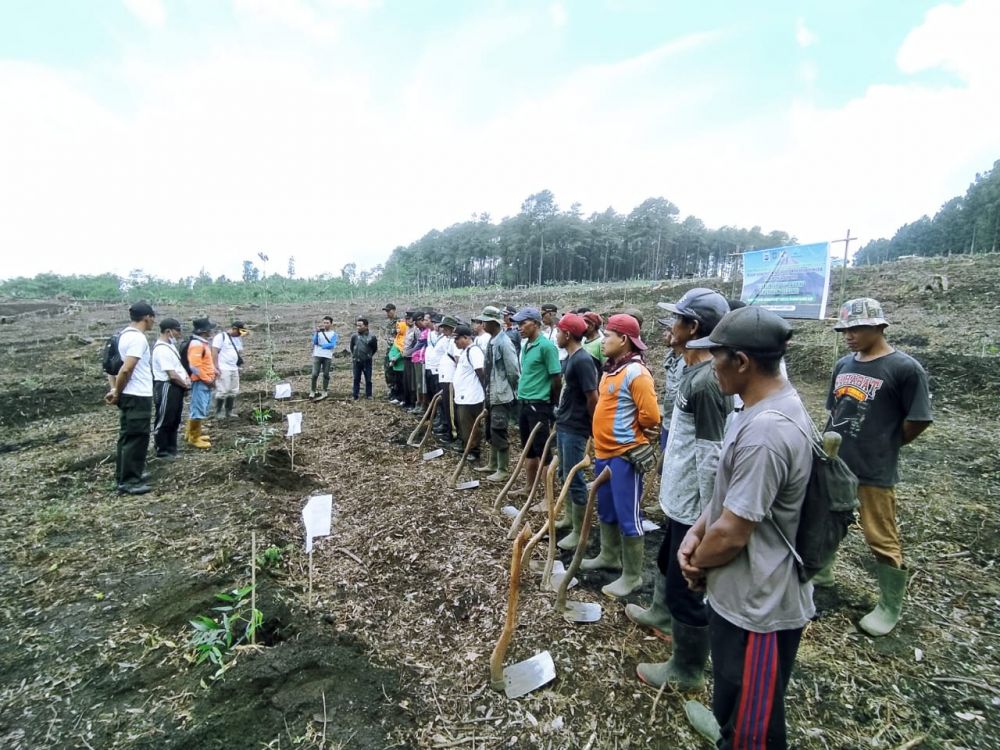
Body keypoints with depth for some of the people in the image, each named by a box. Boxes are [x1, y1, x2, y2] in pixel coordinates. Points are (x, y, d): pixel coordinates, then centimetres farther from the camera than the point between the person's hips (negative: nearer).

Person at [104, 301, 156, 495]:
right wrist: (117, 393, -11)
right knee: (136, 439, -3)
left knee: (128, 437, 17)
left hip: (130, 396, 10)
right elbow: (126, 370, -23)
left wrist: (115, 390, 10)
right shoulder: (138, 338, -18)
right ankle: (128, 481, 4)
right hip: (138, 397, -10)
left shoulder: (124, 334, 12)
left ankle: (125, 476, 27)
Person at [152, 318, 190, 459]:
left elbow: (179, 365, 20)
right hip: (166, 388, -10)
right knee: (163, 422, 2)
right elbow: (172, 375, -22)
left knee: (175, 420, 17)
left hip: (176, 388, 10)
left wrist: (187, 378, 2)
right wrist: (186, 385, -7)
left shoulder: (170, 346, 13)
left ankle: (171, 449, 28)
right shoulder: (162, 349, -19)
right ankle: (162, 451, 13)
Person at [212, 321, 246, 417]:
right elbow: (214, 352, -11)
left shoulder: (239, 338, 16)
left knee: (233, 391, 7)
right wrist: (216, 367, -16)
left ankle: (229, 412, 16)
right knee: (223, 391, -6)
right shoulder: (221, 336, -6)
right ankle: (218, 412, 4)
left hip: (234, 369, 7)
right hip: (223, 369, -7)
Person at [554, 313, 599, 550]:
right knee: (565, 475, 19)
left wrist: (594, 429, -11)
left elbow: (593, 398, -20)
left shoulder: (582, 360, -20)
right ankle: (570, 518, 35)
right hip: (563, 425, 10)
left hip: (575, 429, -10)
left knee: (573, 478, -1)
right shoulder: (569, 358, 9)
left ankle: (580, 532, 13)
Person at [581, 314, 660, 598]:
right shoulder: (610, 369, 10)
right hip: (604, 452, 10)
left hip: (625, 455, -9)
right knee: (606, 510, 22)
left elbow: (651, 416, -20)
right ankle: (609, 556, 40)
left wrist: (631, 431, -3)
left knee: (627, 516, 2)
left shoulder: (636, 373, -18)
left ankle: (632, 575, 16)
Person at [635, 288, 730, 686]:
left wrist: (708, 518, -21)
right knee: (667, 563, 30)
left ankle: (685, 671, 28)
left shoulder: (707, 382, -27)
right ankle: (661, 615, 55)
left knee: (688, 589, 8)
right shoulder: (695, 372, 5)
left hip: (694, 507, -10)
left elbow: (712, 459, -26)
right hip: (680, 499, 10)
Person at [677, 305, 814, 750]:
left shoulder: (765, 431, -32)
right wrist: (695, 533, -1)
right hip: (747, 594, 9)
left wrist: (696, 565, -7)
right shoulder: (770, 407, 2)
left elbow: (731, 534, -27)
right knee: (735, 706, 31)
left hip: (758, 606, -9)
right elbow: (731, 491, 11)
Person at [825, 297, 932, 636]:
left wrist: (886, 445, 3)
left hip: (875, 470, -6)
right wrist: (831, 446, 10)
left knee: (882, 539, 8)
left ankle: (891, 607, 27)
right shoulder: (843, 365, 4)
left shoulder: (905, 368, -14)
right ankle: (820, 571, 43)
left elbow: (917, 420, -9)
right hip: (832, 463, 6)